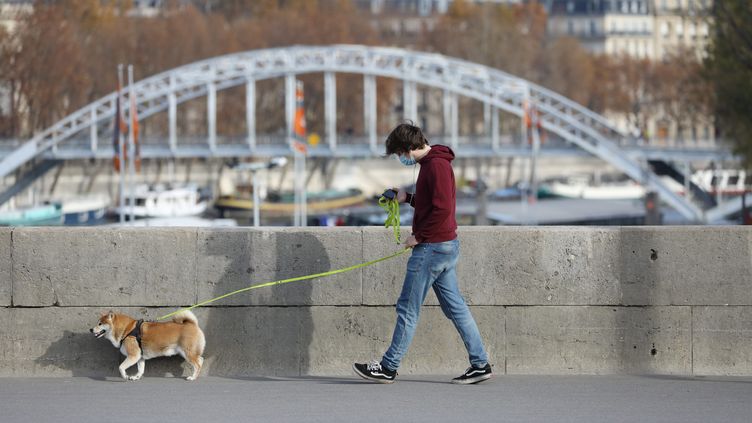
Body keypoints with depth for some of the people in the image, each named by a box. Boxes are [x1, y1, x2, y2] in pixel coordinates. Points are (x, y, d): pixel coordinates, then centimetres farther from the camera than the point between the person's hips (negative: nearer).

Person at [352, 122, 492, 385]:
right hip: (447, 246, 10)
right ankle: (480, 364, 8)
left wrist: (418, 237, -17)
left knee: (408, 308, -3)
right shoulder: (431, 164, 16)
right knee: (455, 306, 9)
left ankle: (389, 367, 3)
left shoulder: (436, 165, -16)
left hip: (431, 246, -10)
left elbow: (442, 209, -23)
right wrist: (407, 198, 10)